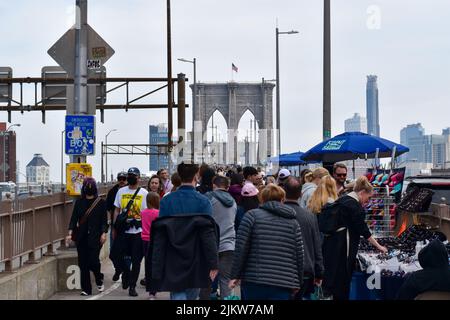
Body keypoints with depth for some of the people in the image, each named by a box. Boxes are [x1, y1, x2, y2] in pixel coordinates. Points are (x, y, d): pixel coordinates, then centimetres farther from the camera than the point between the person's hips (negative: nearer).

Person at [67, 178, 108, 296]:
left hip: (95, 236, -3)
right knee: (83, 263, 2)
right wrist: (70, 233, -7)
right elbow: (74, 218, 4)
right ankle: (86, 289, 10)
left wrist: (103, 233, -11)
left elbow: (104, 219, 0)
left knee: (93, 260, -10)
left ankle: (99, 280, 20)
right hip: (81, 236, 3)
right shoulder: (79, 202, 8)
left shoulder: (101, 202, 1)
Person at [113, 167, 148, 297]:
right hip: (123, 231, 2)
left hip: (138, 231, -2)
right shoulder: (121, 191, 7)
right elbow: (117, 211, 11)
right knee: (119, 256, 0)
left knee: (136, 260, 2)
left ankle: (132, 286, 13)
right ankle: (126, 273, 30)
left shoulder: (144, 193, -1)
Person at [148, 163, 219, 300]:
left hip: (173, 265, 1)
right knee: (192, 295, 16)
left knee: (178, 295, 0)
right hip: (196, 264, -1)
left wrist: (156, 267, 1)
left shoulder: (166, 201, -1)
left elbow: (159, 237, -2)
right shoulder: (203, 201, -8)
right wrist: (213, 264, -8)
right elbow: (208, 235, -12)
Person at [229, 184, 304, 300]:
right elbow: (299, 255, 9)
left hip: (254, 281, -1)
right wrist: (298, 282, 19)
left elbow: (241, 248, -5)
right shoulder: (293, 221, 11)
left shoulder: (252, 215, 3)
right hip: (283, 284, 1)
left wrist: (235, 275, 0)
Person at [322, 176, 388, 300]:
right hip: (342, 247, -9)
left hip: (330, 242, 9)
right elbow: (363, 229, -14)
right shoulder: (356, 206, -14)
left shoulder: (342, 200, 14)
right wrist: (378, 246, -6)